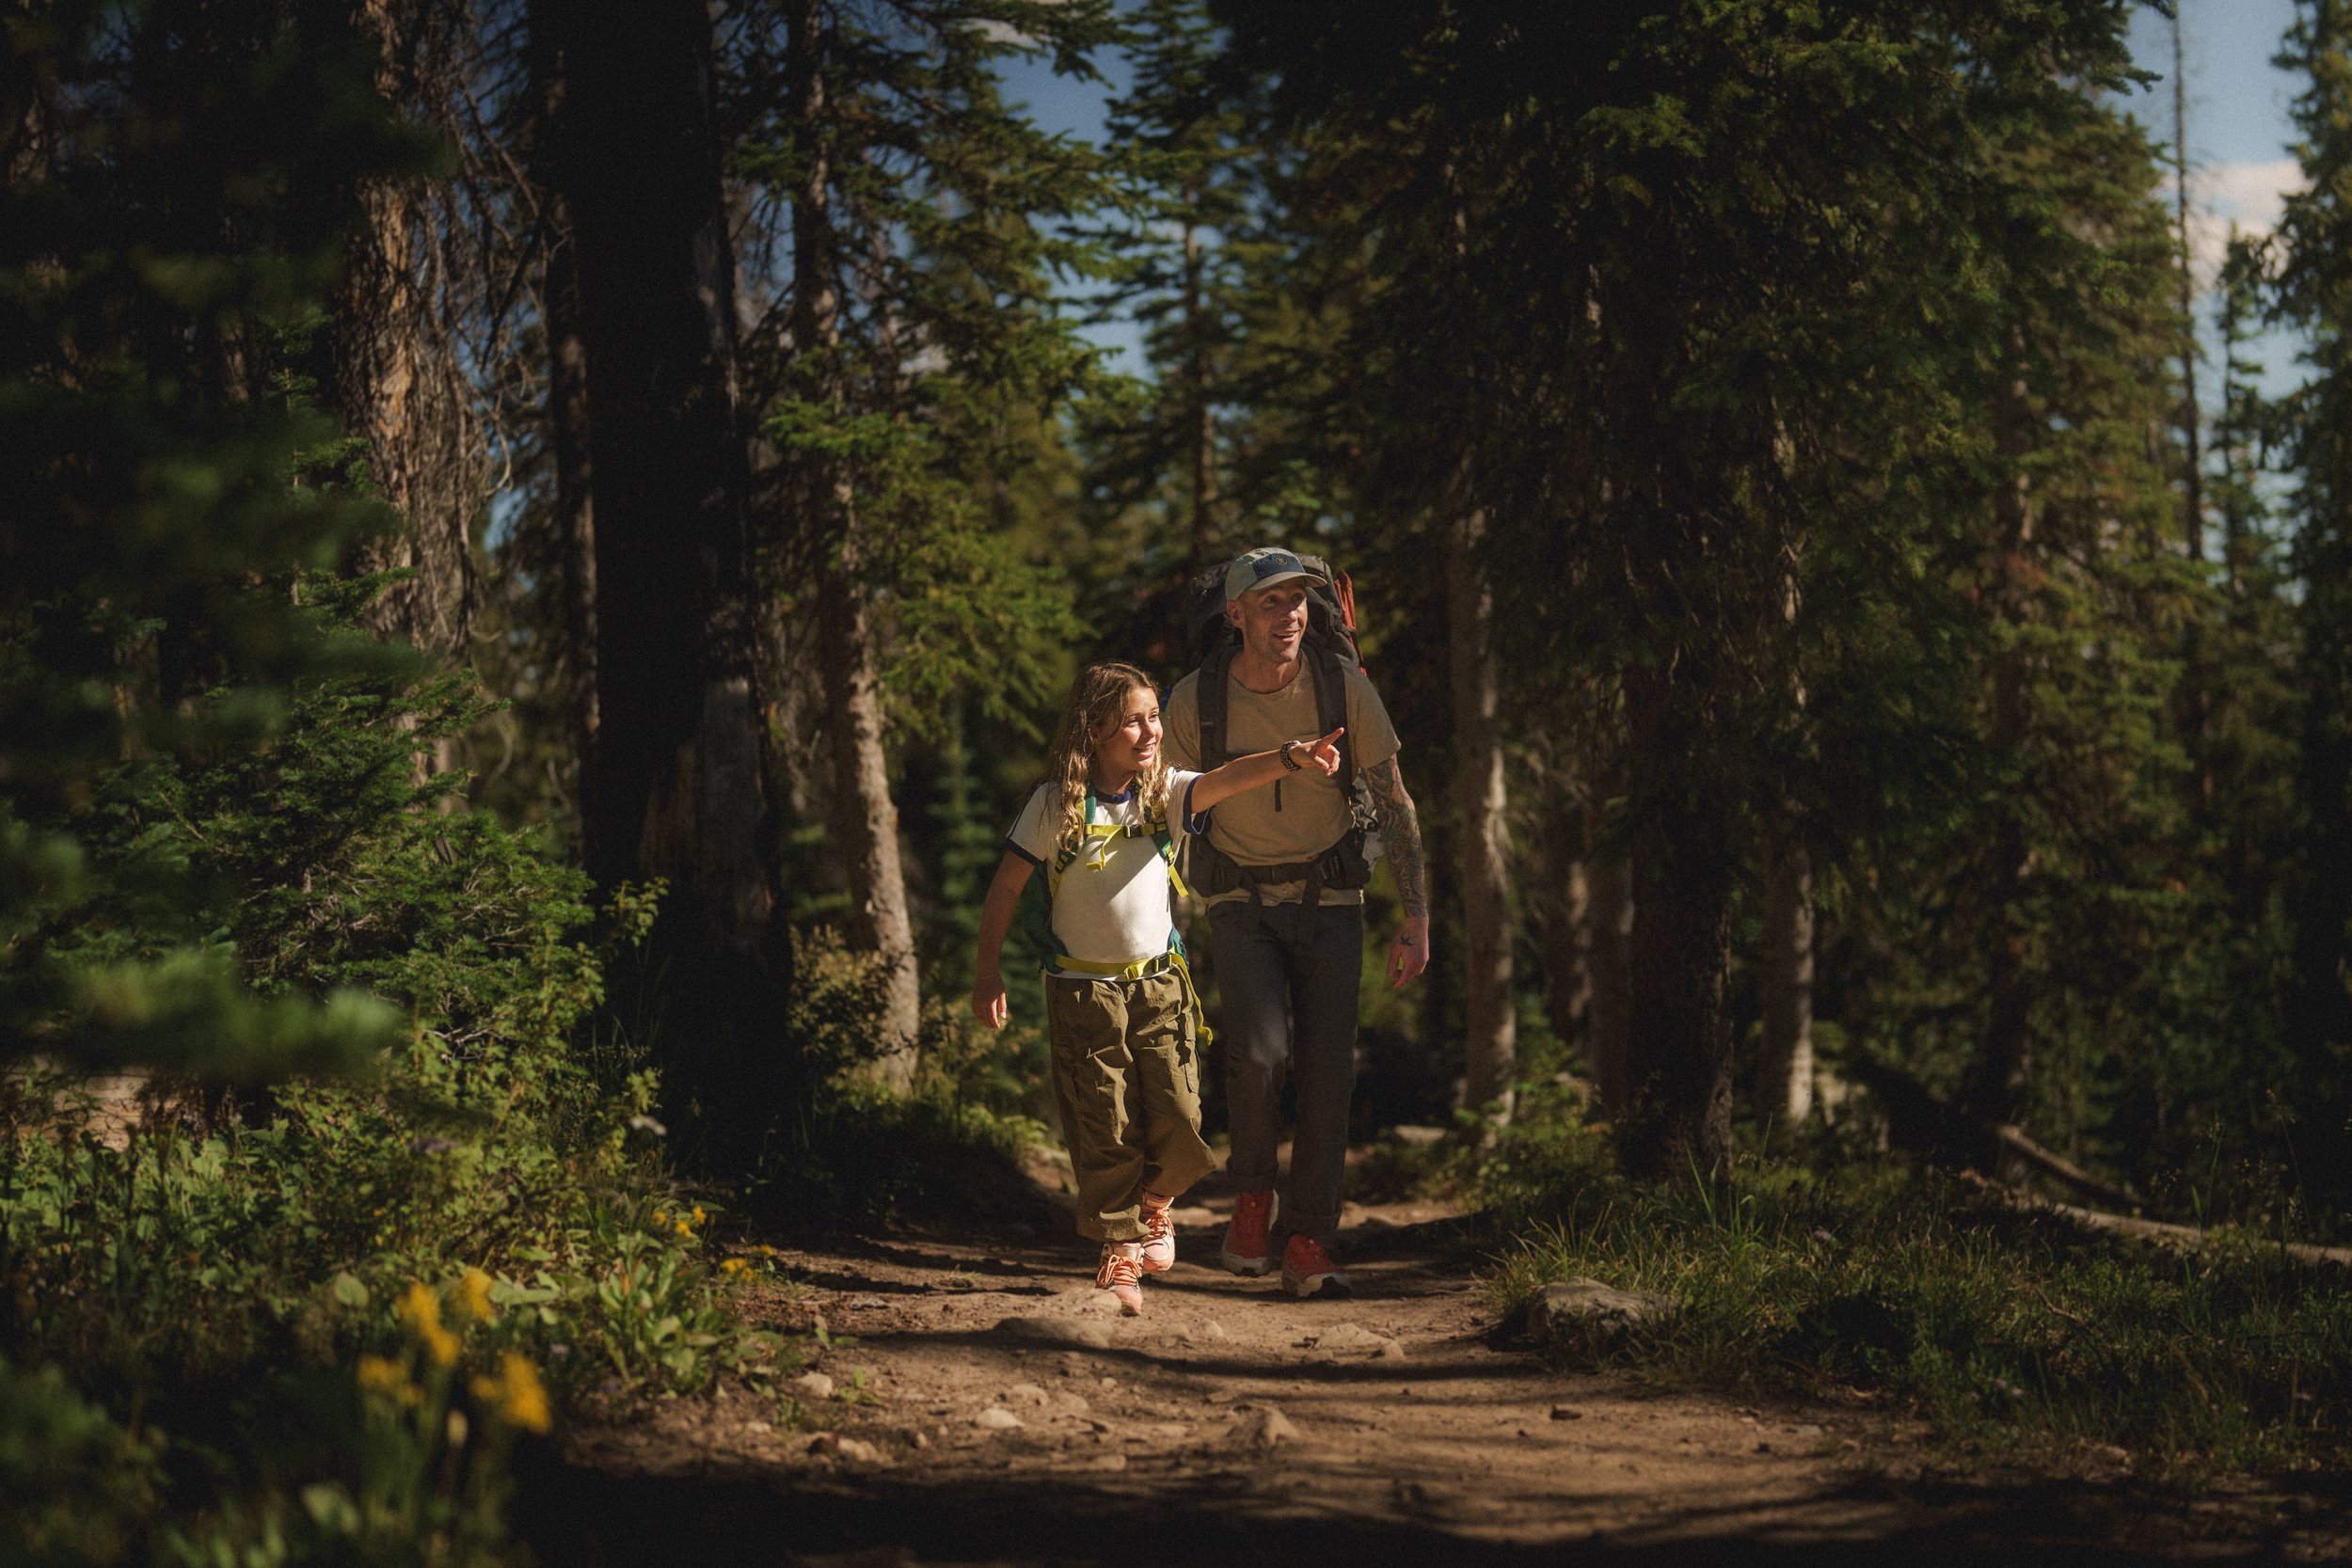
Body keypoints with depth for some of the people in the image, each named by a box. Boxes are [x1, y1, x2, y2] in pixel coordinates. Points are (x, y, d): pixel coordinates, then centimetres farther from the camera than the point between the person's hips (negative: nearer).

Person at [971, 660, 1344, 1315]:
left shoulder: (1166, 793, 1)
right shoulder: (1056, 805, -5)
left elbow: (1228, 778, -18)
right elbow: (1005, 888, 0)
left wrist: (1289, 756, -37)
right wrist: (988, 972, -1)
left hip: (1160, 985, 2)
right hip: (1084, 991, -2)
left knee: (1177, 1119, -6)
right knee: (1105, 1130, -1)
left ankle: (1155, 1200, 25)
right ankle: (1119, 1250, 14)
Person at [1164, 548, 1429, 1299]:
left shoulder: (1342, 683, -11)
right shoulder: (1195, 699, -10)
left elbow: (1395, 803, -5)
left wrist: (1417, 920, -10)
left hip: (1329, 899, 1)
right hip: (1242, 903, -1)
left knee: (1328, 1070, -7)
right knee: (1260, 1053, -21)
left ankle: (1308, 1246, 3)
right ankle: (1252, 1193, 5)